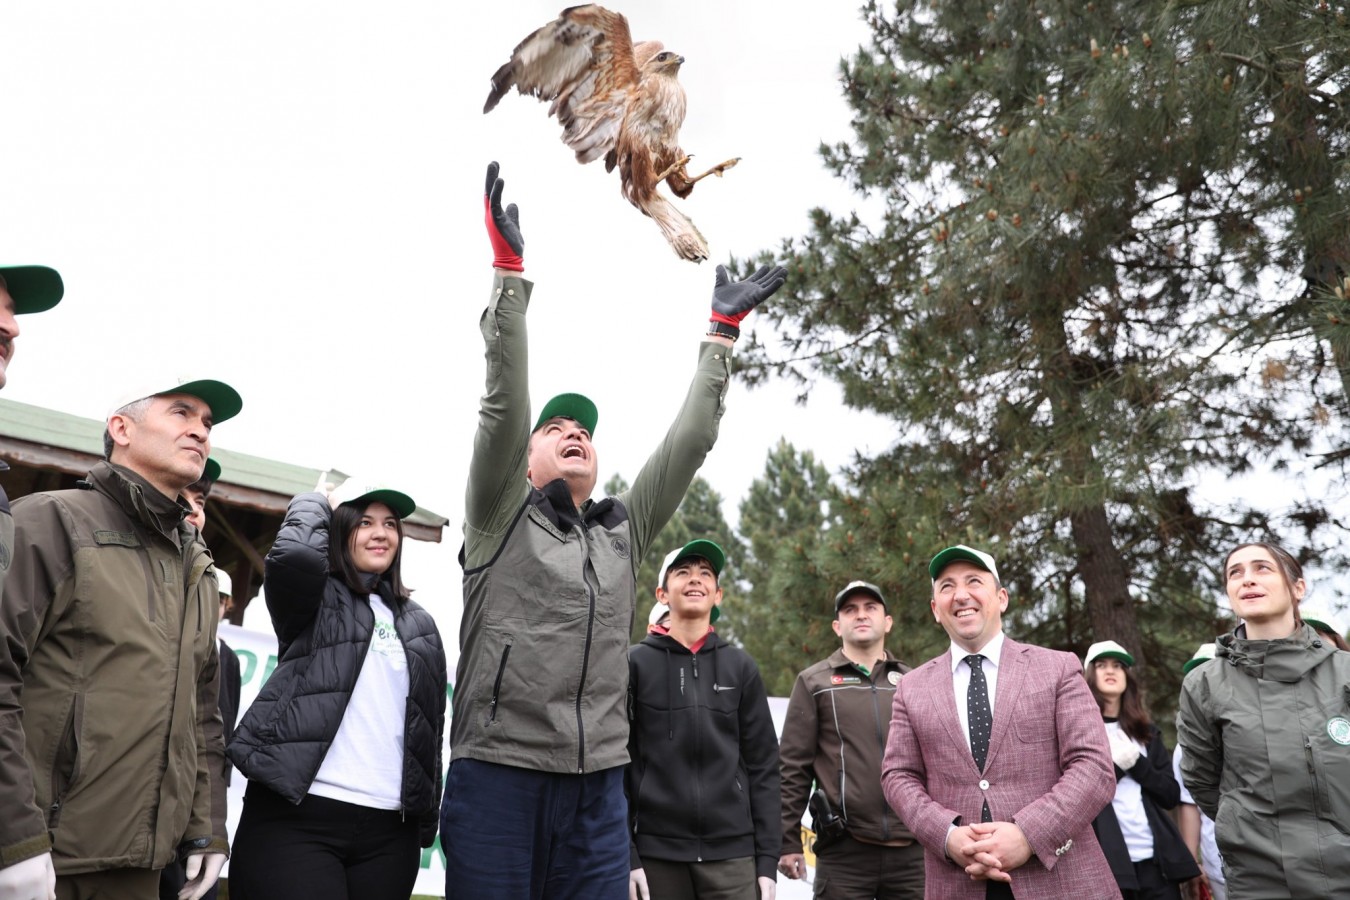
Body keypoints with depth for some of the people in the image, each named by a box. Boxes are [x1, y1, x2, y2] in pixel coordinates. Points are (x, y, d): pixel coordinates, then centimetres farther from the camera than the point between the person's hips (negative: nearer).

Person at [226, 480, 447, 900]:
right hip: (296, 817, -4)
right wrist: (320, 502, 1)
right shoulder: (316, 600, 6)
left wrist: (428, 820, 13)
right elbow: (294, 553, -19)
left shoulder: (419, 624, 17)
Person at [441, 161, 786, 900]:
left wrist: (722, 332, 13)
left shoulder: (623, 531, 15)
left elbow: (688, 443, 13)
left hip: (598, 790, 4)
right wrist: (508, 271, -11)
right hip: (496, 777, -3)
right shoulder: (500, 518, 5)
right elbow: (503, 405, -7)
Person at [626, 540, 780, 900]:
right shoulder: (635, 664, 2)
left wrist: (767, 858, 1)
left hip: (733, 854, 1)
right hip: (657, 853, -1)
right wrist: (625, 856, -6)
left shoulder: (741, 667, 7)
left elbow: (763, 766, 6)